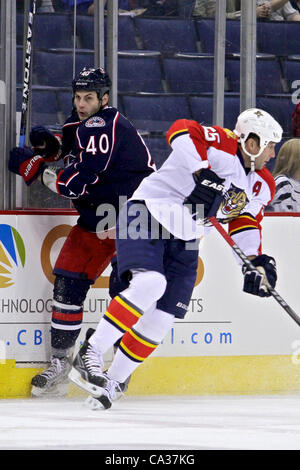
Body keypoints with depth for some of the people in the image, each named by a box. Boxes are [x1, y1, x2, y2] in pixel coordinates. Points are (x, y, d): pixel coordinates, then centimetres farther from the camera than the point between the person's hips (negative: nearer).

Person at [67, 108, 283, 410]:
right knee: (149, 283, -31)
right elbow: (182, 131, -32)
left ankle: (112, 382, 13)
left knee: (162, 318, 1)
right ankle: (89, 357, -27)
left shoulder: (261, 186, 9)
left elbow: (245, 220, 18)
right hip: (147, 215, -9)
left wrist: (256, 261, 4)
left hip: (183, 241, 9)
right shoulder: (222, 145, -17)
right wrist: (202, 173, -42)